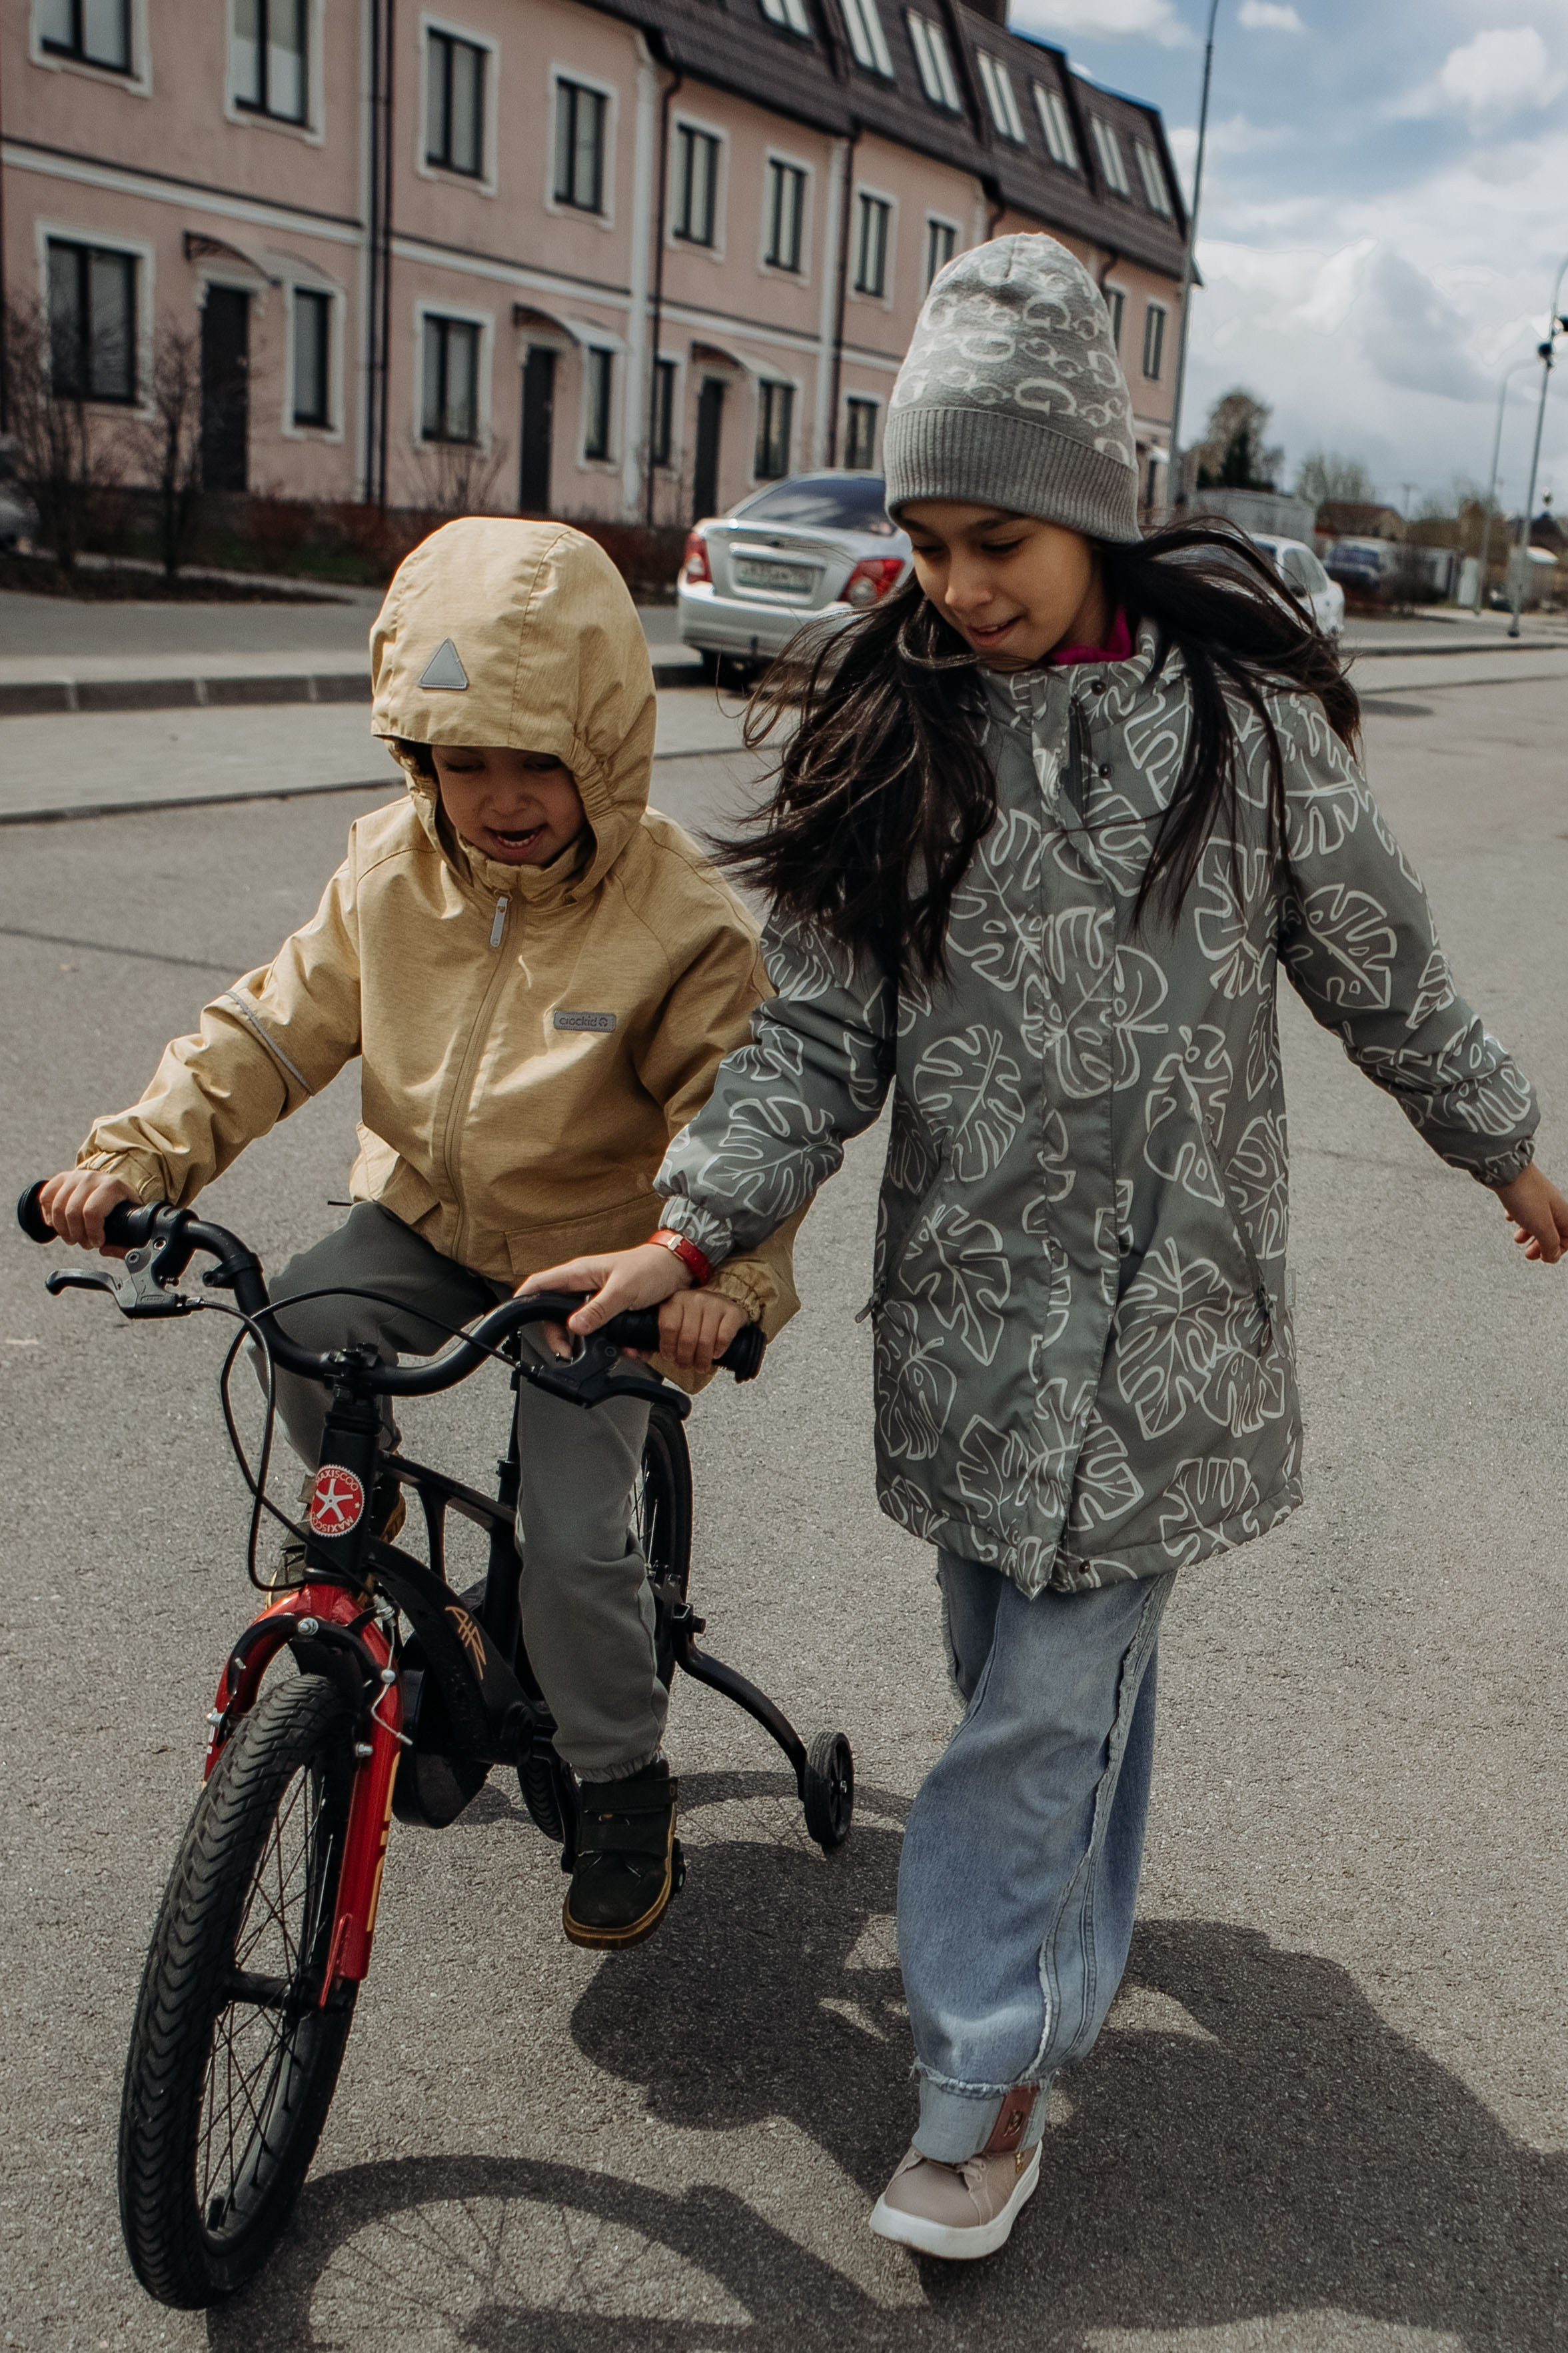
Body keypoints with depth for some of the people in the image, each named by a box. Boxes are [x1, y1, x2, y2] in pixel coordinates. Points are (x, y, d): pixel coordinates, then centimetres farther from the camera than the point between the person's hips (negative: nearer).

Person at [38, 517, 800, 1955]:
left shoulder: (681, 923, -21)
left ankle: (624, 1789, 14)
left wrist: (724, 1274, -43)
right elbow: (276, 1026, -2)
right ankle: (366, 1533, 5)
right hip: (425, 1212, 4)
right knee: (306, 1329, -27)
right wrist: (139, 1151, -15)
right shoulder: (391, 870, -7)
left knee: (572, 1537, -14)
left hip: (596, 1259, -4)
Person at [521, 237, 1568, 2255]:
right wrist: (689, 1226, -15)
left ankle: (986, 2071, 17)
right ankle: (1060, 1969, 41)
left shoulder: (1238, 708, -5)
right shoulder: (884, 727, -1)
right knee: (1034, 1667, 17)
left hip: (1168, 1294, -2)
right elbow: (818, 1023, -3)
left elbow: (1379, 967, 7)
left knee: (1051, 1693, 0)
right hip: (969, 1284, 2)